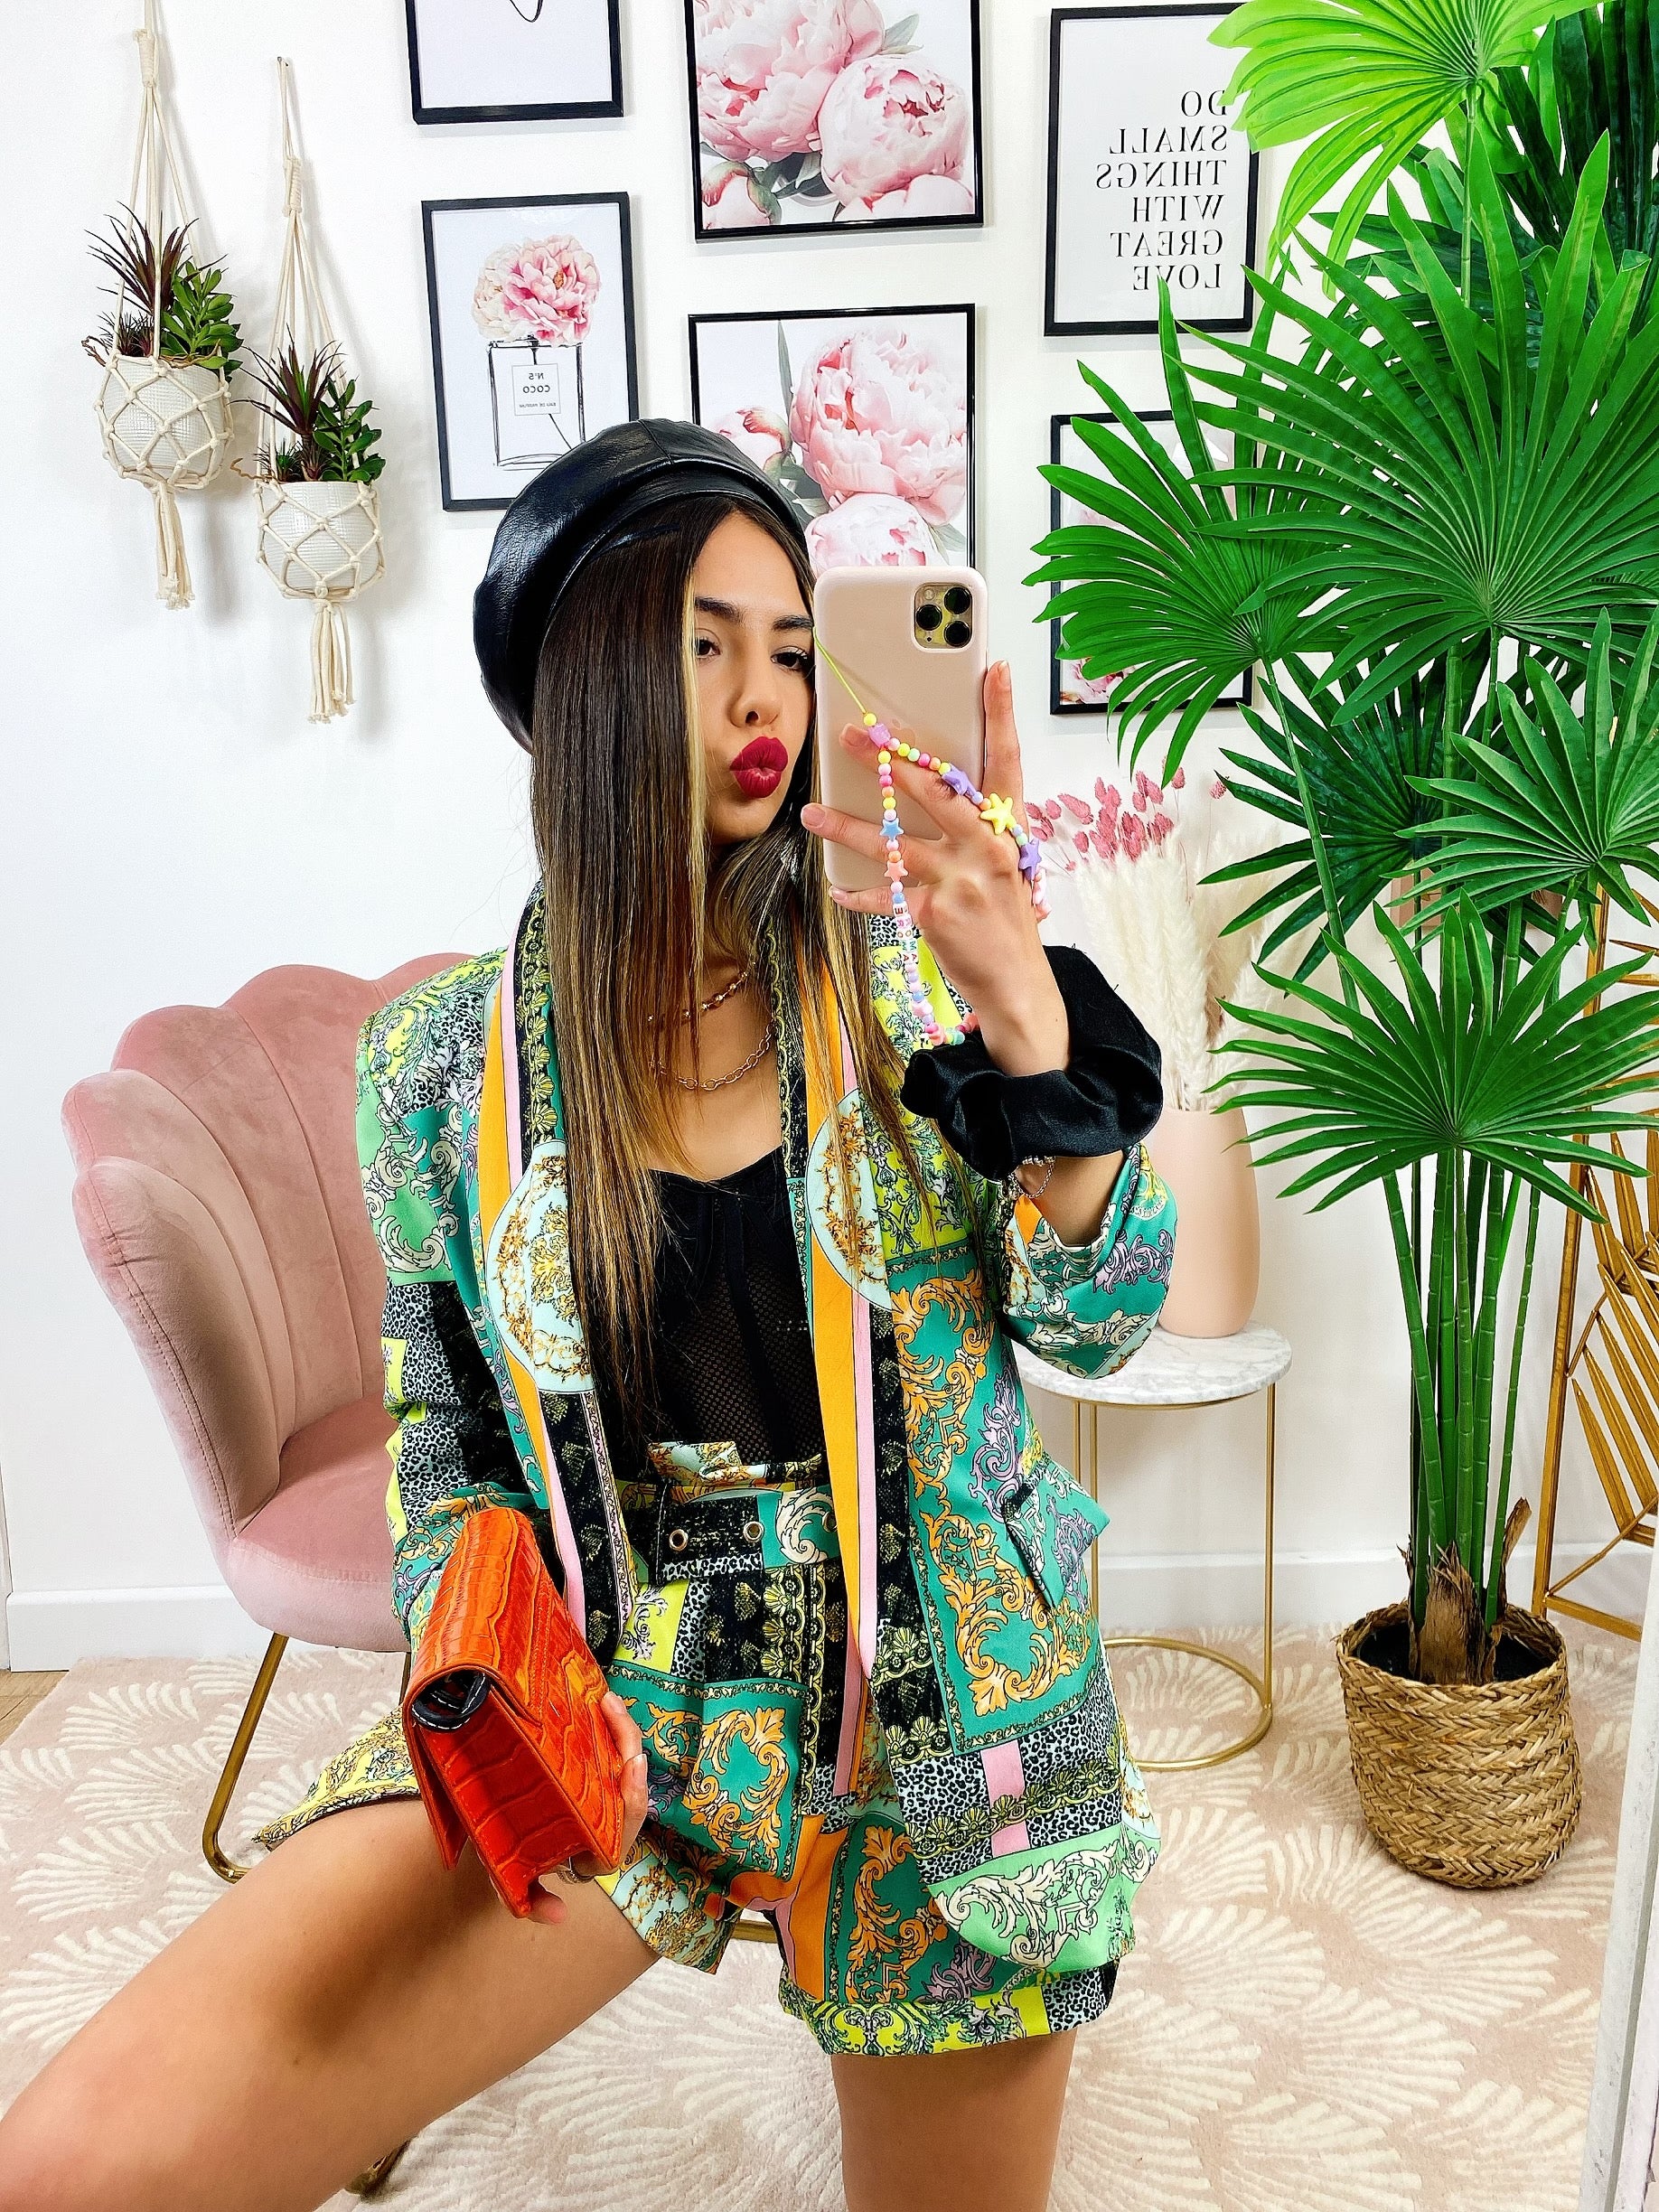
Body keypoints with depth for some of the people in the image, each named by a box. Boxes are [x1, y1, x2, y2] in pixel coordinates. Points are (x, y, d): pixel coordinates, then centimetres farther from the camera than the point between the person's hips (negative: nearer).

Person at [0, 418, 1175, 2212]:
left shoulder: (907, 977, -5)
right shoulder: (443, 1059, -3)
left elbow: (1095, 1323, -9)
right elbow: (445, 1425, 7)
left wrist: (1026, 1016, -24)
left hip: (939, 1713, 1)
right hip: (611, 1706, 0)